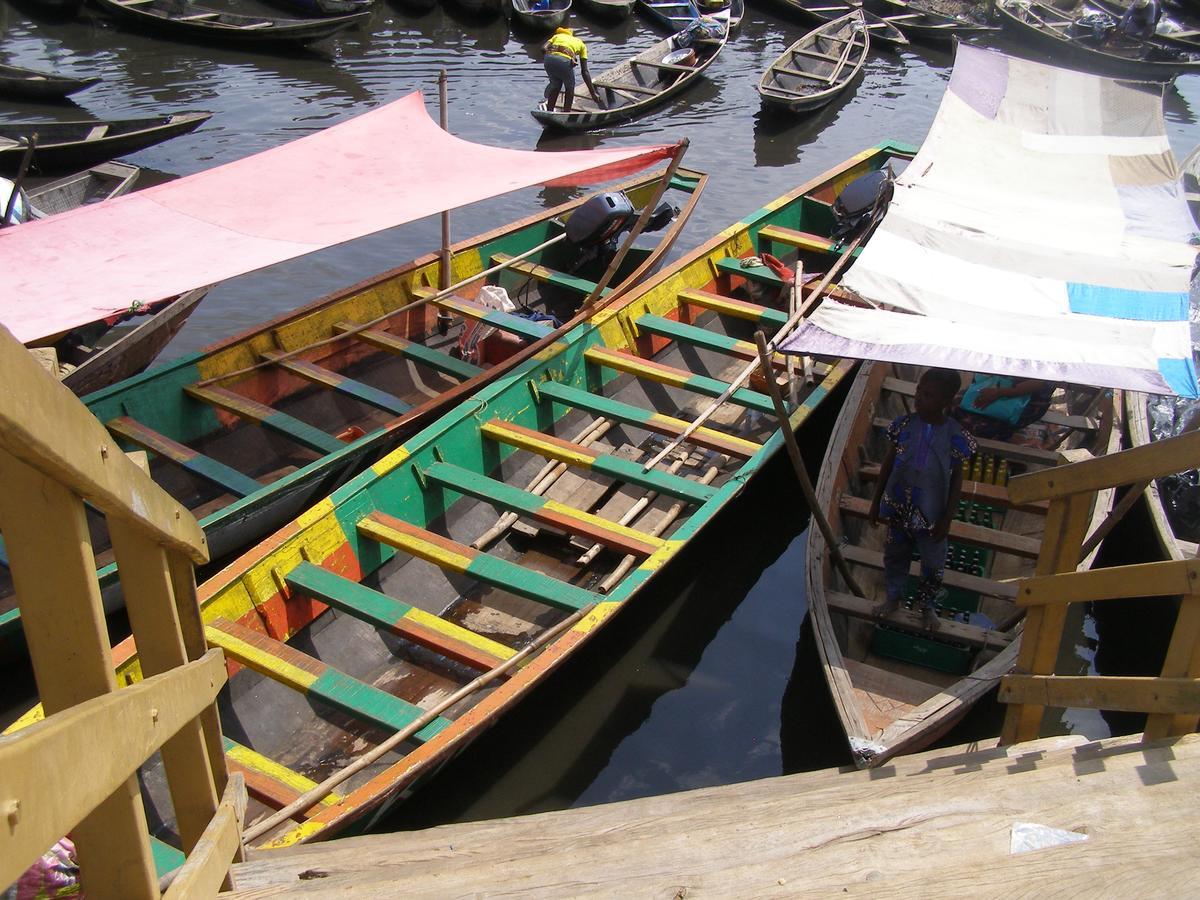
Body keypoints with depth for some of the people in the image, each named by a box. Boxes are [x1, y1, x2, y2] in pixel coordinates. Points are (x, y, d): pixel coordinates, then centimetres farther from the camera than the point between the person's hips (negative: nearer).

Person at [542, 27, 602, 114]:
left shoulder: (557, 36, 33)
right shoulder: (581, 44, 29)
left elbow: (543, 48, 12)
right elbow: (584, 72, 22)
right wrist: (593, 93, 23)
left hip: (549, 59, 3)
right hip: (564, 61, -3)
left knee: (555, 86, 29)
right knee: (570, 88, 25)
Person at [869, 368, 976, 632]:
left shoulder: (954, 436, -17)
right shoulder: (904, 425, -11)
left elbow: (956, 479, -8)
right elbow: (888, 463, 0)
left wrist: (947, 519, -8)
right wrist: (876, 501, 4)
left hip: (931, 514, -2)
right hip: (898, 507, 2)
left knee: (933, 564, 14)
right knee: (895, 555, 20)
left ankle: (928, 606, 38)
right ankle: (893, 598, 44)